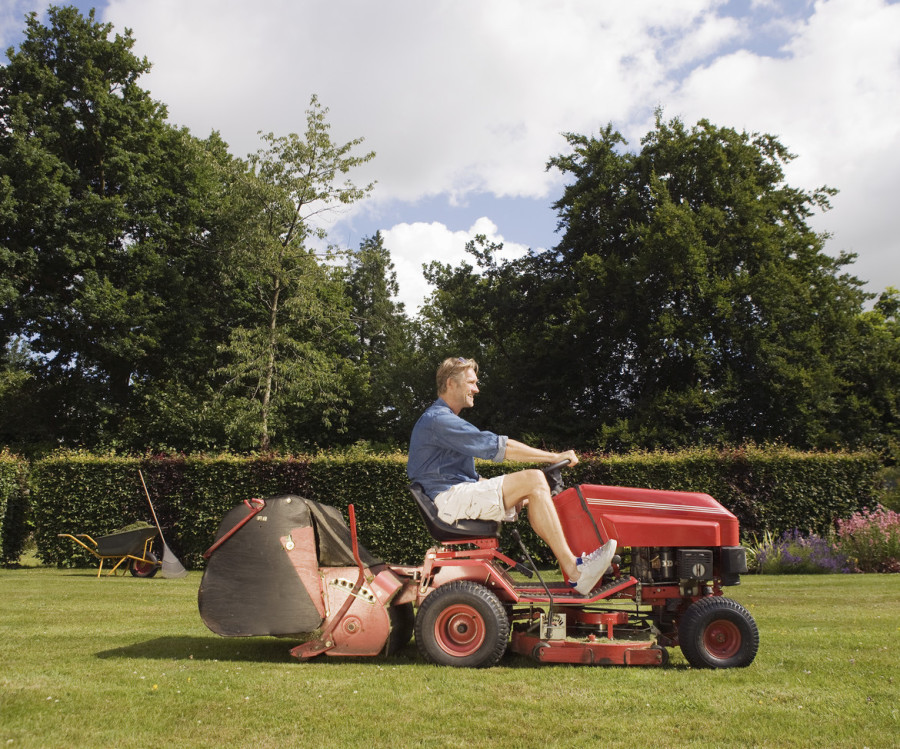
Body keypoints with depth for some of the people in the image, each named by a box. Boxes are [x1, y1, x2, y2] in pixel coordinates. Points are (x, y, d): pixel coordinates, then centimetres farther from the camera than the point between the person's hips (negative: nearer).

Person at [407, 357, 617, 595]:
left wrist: (514, 493, 17)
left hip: (463, 495, 11)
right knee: (533, 479, -20)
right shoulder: (438, 419, -12)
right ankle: (574, 570, -19)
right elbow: (497, 447, -18)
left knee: (535, 492, 4)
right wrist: (554, 457, -13)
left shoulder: (447, 419, 24)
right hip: (450, 497, -11)